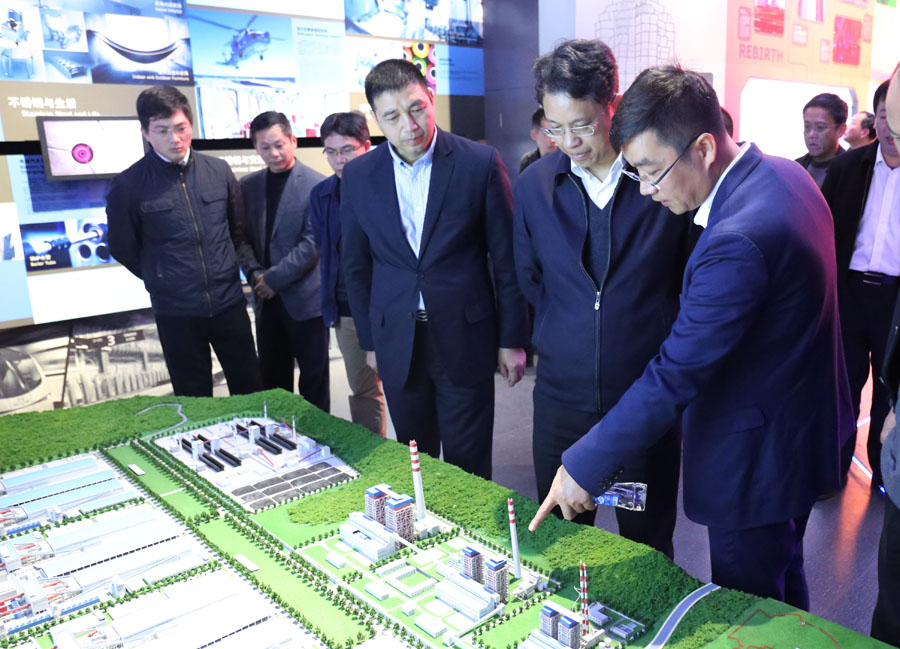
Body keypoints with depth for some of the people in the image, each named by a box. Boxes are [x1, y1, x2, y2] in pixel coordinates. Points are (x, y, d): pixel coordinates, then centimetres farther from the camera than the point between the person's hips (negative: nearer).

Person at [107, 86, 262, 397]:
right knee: (194, 396, 12)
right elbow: (123, 249, 4)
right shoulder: (128, 185, -8)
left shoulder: (218, 171, 0)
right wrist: (162, 279, 9)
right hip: (176, 309, -2)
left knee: (250, 387, 12)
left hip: (229, 300, 2)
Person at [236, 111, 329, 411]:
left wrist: (274, 278, -14)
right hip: (267, 299, 5)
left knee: (314, 377, 7)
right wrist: (254, 273, -7)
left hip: (305, 298, -5)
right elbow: (242, 237, 10)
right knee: (272, 376, 14)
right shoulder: (248, 185, 8)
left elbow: (312, 243, -14)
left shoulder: (316, 185, -9)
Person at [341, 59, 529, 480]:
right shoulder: (358, 176, 1)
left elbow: (507, 259, -3)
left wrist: (511, 339, -1)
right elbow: (356, 265, 9)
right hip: (396, 344, 3)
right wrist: (369, 340, 9)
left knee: (468, 467, 8)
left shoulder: (480, 164, -7)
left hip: (466, 340, -2)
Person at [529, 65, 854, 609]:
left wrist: (586, 467, -21)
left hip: (756, 459, -10)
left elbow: (674, 377, -30)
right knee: (784, 581, 30)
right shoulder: (784, 174, -1)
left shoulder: (739, 238, -33)